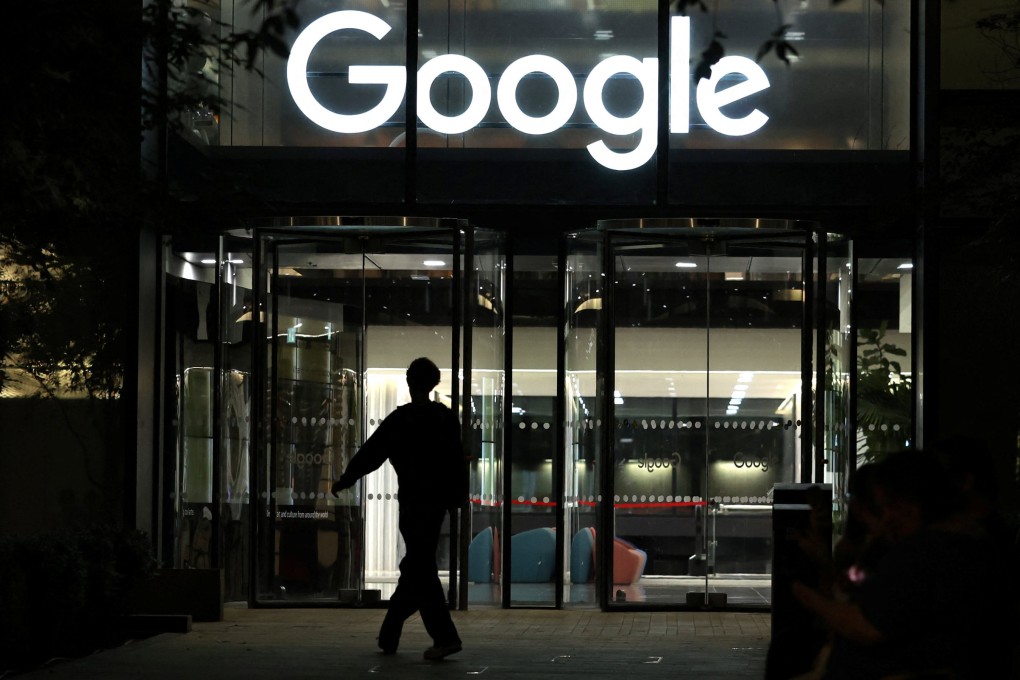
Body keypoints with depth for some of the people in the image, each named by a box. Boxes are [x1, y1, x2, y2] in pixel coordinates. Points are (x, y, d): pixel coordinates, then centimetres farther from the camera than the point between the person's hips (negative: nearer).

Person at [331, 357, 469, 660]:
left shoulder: (401, 419, -9)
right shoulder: (447, 417, 6)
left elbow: (371, 453, -3)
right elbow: (458, 462, 10)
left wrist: (344, 481, 10)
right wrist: (458, 496, 20)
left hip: (414, 501, -6)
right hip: (439, 500, 6)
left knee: (421, 570, -6)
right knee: (416, 567, 13)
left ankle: (445, 637, -16)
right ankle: (389, 636, 21)